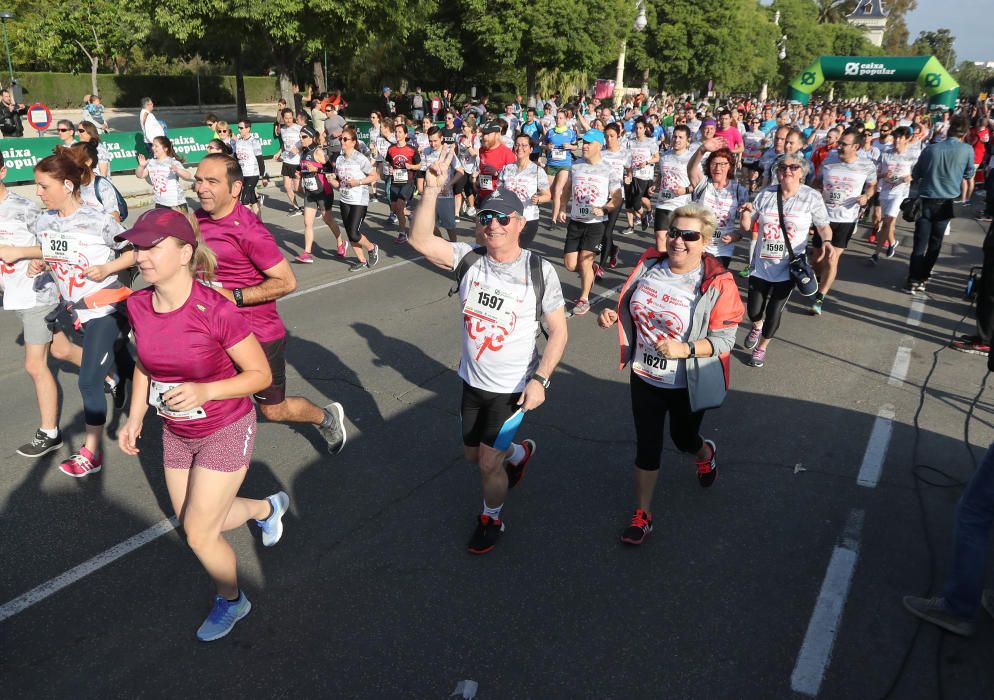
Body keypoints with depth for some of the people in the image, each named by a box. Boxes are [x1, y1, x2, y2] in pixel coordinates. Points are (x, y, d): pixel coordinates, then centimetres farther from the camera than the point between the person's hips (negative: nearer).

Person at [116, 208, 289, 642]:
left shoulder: (216, 311, -28)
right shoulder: (138, 306, -10)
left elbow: (260, 374, -19)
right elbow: (145, 364, 8)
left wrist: (204, 391, -32)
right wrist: (135, 417, -1)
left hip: (226, 432, -6)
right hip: (176, 434, 7)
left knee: (198, 535, 1)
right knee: (194, 521, 19)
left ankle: (231, 601, 32)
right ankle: (267, 507, 48)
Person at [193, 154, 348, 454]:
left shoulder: (247, 229, -23)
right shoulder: (199, 218, 1)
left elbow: (286, 282, -23)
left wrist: (233, 296, -25)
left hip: (258, 335, -7)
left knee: (274, 410, 10)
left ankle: (328, 416, 39)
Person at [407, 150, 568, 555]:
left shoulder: (539, 271, -14)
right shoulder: (469, 259, -8)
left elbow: (558, 331, -10)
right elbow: (420, 241, -22)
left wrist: (540, 379, -19)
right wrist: (432, 191, -33)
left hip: (513, 388, -4)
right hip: (472, 381, 4)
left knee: (488, 461, 2)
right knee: (472, 453, 20)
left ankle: (491, 520, 33)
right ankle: (519, 453, 54)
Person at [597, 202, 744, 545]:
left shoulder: (717, 283, -20)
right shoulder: (650, 263, -6)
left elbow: (724, 339, -18)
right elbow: (631, 308, 10)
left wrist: (684, 349, -32)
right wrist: (613, 315, -11)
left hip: (687, 384, -3)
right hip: (644, 376, 3)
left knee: (683, 439, 22)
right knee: (646, 445, 11)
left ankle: (706, 453, 60)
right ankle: (643, 515, 27)